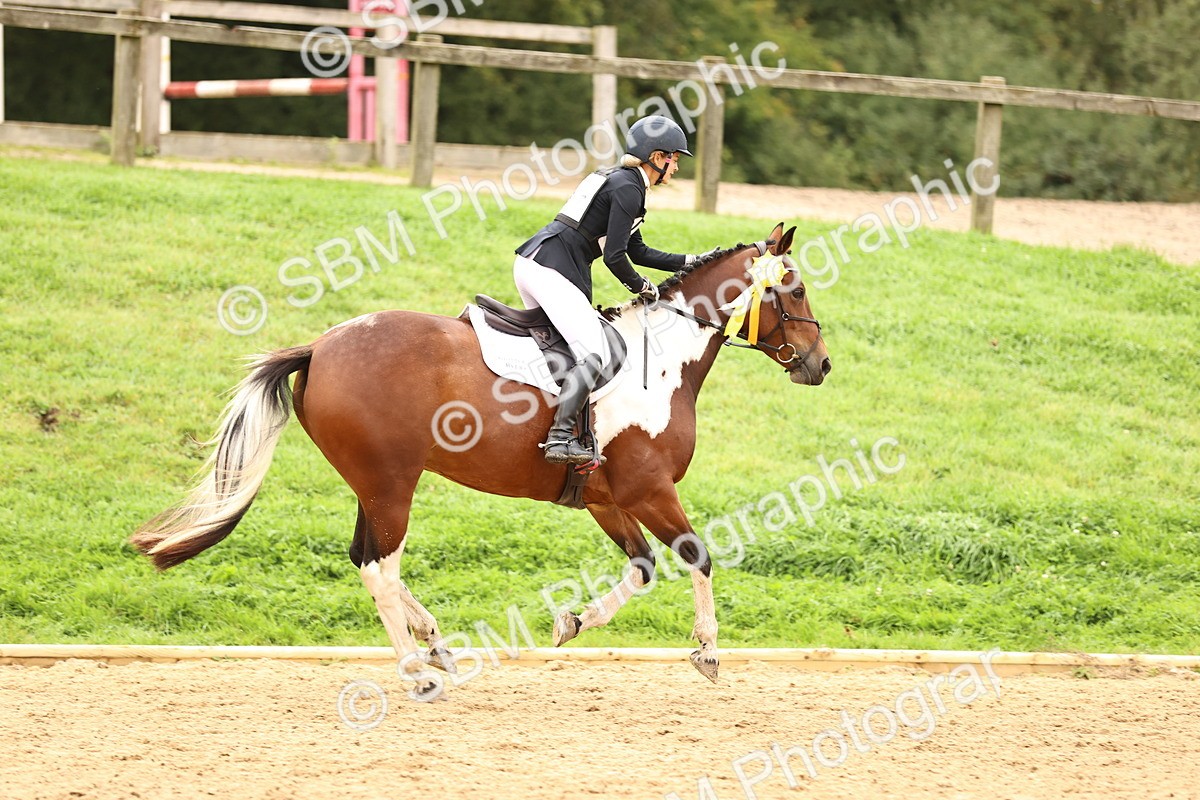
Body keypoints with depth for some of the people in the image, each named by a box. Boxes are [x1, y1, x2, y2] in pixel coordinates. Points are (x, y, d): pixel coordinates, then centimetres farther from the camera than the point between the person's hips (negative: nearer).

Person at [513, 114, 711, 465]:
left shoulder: (619, 180, 22)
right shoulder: (628, 189, -9)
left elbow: (639, 252, 28)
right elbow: (614, 256, -15)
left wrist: (693, 261, 26)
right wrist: (643, 288, 2)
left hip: (530, 263, 11)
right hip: (552, 269, -11)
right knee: (591, 353, -18)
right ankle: (561, 438, -28)